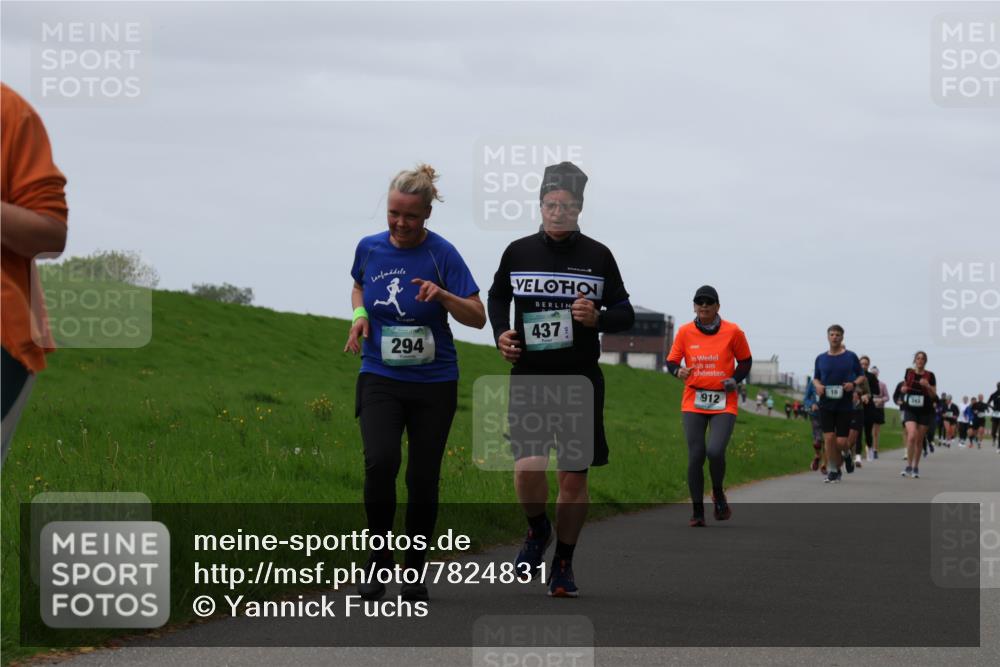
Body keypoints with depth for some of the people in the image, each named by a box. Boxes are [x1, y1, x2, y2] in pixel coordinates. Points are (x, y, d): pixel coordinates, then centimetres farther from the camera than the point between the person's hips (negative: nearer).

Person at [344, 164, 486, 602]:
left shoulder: (442, 254, -8)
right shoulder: (369, 248, 2)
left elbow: (477, 317, -7)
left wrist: (442, 295, -25)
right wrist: (359, 313, 3)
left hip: (434, 382, -1)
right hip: (380, 377, 1)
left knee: (423, 477, 2)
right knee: (380, 461, -21)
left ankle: (415, 570, 19)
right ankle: (380, 556, -4)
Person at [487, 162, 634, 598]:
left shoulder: (598, 257, 1)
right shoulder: (518, 253, 3)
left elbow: (625, 315, 8)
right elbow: (497, 296, 22)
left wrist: (598, 317, -14)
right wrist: (500, 333, 3)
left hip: (580, 381, 0)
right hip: (529, 377, 0)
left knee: (574, 477, 2)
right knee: (528, 468, -17)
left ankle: (563, 565, 18)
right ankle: (537, 530, 14)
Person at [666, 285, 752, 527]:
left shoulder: (733, 332, 0)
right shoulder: (685, 332, 3)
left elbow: (745, 361, 12)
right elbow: (671, 361, 8)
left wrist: (735, 379, -7)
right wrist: (678, 371, -16)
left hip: (724, 404, -1)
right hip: (693, 403, 1)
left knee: (715, 451, -20)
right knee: (696, 456, -6)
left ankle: (718, 493, 11)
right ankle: (697, 511, 7)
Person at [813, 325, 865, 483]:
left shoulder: (851, 357, 1)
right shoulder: (821, 358, 7)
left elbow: (861, 376, 7)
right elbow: (815, 378, 16)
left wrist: (853, 384, -14)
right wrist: (817, 385, -7)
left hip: (845, 404, -1)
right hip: (826, 404, 1)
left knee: (841, 442, -4)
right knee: (829, 438, -9)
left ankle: (846, 453, 33)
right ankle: (833, 470, 6)